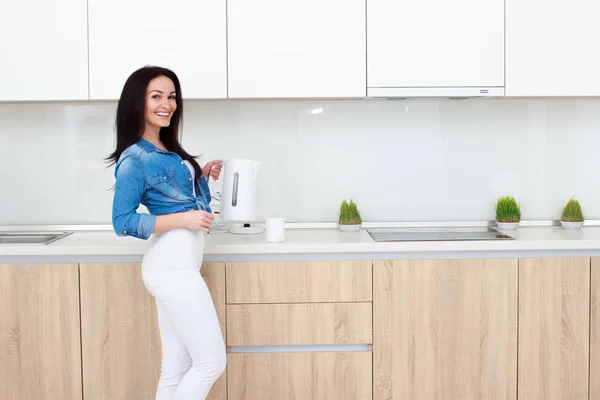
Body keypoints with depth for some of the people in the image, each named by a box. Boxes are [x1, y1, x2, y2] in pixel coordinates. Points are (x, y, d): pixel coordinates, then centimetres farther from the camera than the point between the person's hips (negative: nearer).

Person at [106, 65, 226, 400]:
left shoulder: (168, 150, 13)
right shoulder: (134, 159, -11)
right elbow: (123, 223, -15)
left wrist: (203, 175, 8)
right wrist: (183, 218, -19)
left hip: (177, 266, 9)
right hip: (172, 267, -9)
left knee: (176, 368, 12)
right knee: (211, 362, -3)